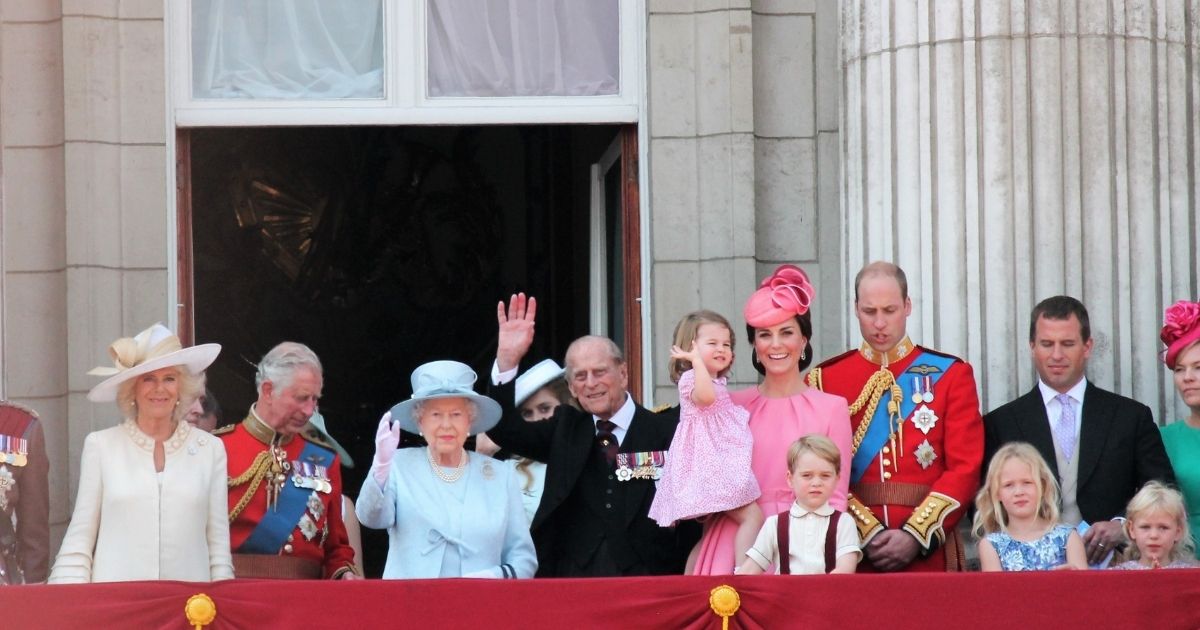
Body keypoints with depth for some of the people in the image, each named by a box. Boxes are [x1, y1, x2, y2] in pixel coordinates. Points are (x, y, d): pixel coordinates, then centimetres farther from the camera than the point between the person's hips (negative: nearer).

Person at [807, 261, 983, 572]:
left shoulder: (951, 375, 5)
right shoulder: (825, 380, 6)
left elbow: (966, 468, -2)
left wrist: (916, 536, -12)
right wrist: (868, 534, -13)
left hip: (929, 554, 0)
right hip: (853, 553, 0)